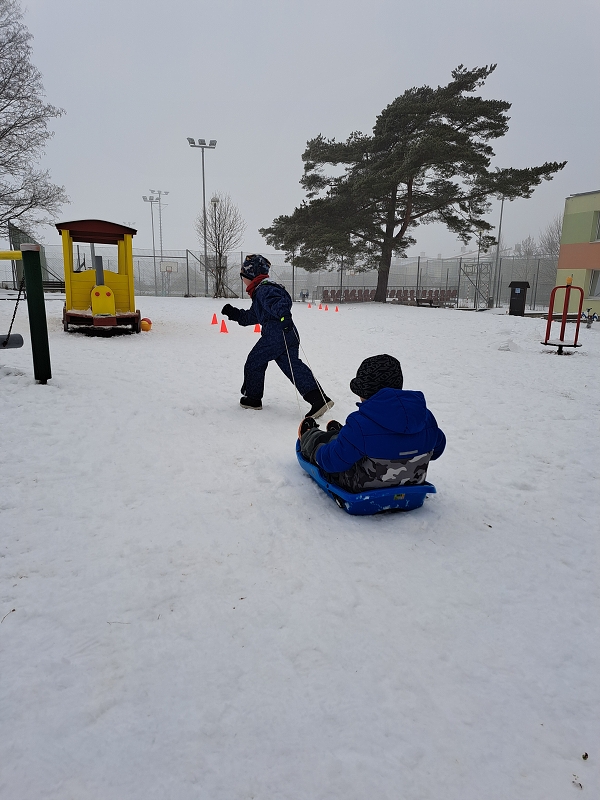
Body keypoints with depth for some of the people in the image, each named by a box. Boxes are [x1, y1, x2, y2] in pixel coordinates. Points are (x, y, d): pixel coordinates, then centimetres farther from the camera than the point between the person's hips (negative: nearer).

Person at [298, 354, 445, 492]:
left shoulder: (360, 425, -34)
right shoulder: (426, 416, -16)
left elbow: (331, 461, -24)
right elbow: (437, 448, 3)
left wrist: (320, 454, 2)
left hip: (364, 487, -5)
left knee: (322, 440, 22)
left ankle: (308, 436, 59)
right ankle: (339, 434, 67)